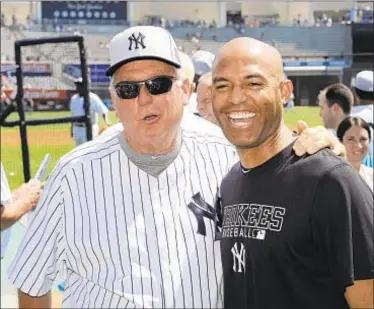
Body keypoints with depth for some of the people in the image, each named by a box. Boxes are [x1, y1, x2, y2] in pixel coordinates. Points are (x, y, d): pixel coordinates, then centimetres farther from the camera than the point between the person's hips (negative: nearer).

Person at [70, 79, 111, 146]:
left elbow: (104, 111, -19)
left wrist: (106, 121, -38)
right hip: (77, 129, 7)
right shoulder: (74, 98, 9)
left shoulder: (93, 98, -11)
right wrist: (72, 129, 21)